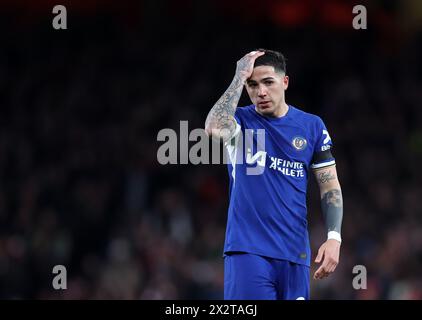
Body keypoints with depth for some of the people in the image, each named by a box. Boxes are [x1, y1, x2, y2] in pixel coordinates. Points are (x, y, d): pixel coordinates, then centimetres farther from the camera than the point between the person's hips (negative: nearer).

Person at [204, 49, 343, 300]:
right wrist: (240, 76, -14)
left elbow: (330, 185, 10)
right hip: (247, 249, -3)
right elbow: (214, 128, -22)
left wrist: (334, 237, -3)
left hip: (295, 251, 3)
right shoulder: (240, 120, 3)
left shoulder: (312, 126, 9)